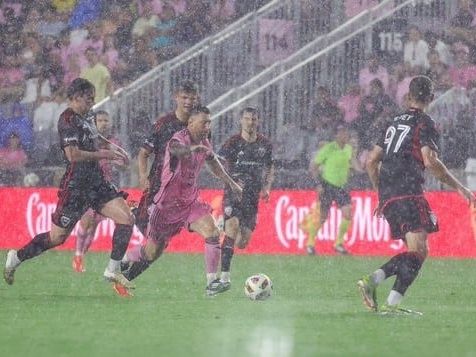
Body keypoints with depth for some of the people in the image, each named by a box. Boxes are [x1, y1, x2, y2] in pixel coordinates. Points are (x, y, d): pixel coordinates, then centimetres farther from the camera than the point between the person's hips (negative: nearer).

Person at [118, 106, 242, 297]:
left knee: (213, 233, -20)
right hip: (167, 204, -6)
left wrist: (231, 182, 33)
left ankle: (212, 283, -20)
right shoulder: (180, 138, -22)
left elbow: (212, 162, 27)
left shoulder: (204, 143, 3)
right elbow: (175, 148, -49)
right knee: (151, 253, 7)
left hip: (191, 202, 6)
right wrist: (190, 149, -72)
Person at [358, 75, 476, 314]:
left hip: (387, 197, 8)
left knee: (415, 251, 12)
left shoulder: (395, 123, 21)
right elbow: (430, 161, -14)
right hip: (408, 194, -8)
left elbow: (371, 162, 22)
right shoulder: (425, 124, -2)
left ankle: (373, 279, -5)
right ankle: (392, 303, -25)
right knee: (419, 251, -11)